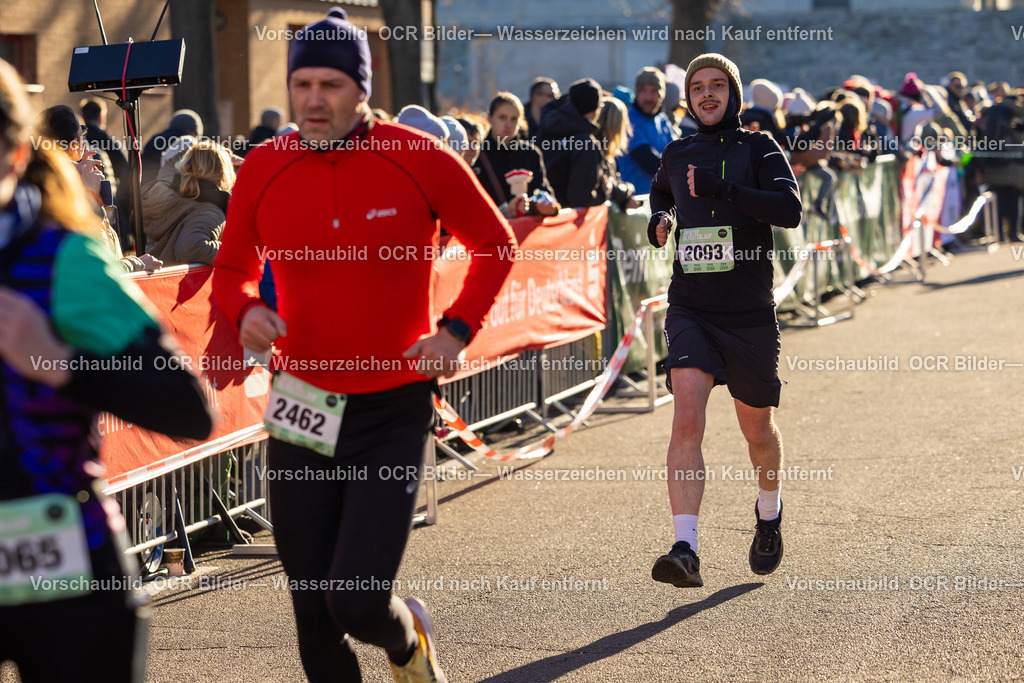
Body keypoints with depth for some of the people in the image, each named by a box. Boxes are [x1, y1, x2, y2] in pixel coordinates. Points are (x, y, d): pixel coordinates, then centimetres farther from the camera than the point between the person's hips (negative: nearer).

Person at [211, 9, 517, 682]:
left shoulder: (420, 159, -8)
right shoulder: (263, 169, -1)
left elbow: (495, 242, 7)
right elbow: (233, 268, 14)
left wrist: (457, 330, -6)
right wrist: (246, 309, -9)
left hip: (395, 411, -3)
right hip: (302, 407, 3)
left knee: (359, 603, -12)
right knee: (313, 613, 6)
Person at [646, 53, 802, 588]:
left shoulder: (758, 148, -2)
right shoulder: (677, 154, 9)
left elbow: (790, 210, -17)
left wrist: (720, 190, -23)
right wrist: (659, 220, 10)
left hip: (749, 313, -1)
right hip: (690, 309, 1)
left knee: (757, 428, 13)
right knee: (687, 419, -18)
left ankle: (769, 515, 44)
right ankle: (686, 549, -25)